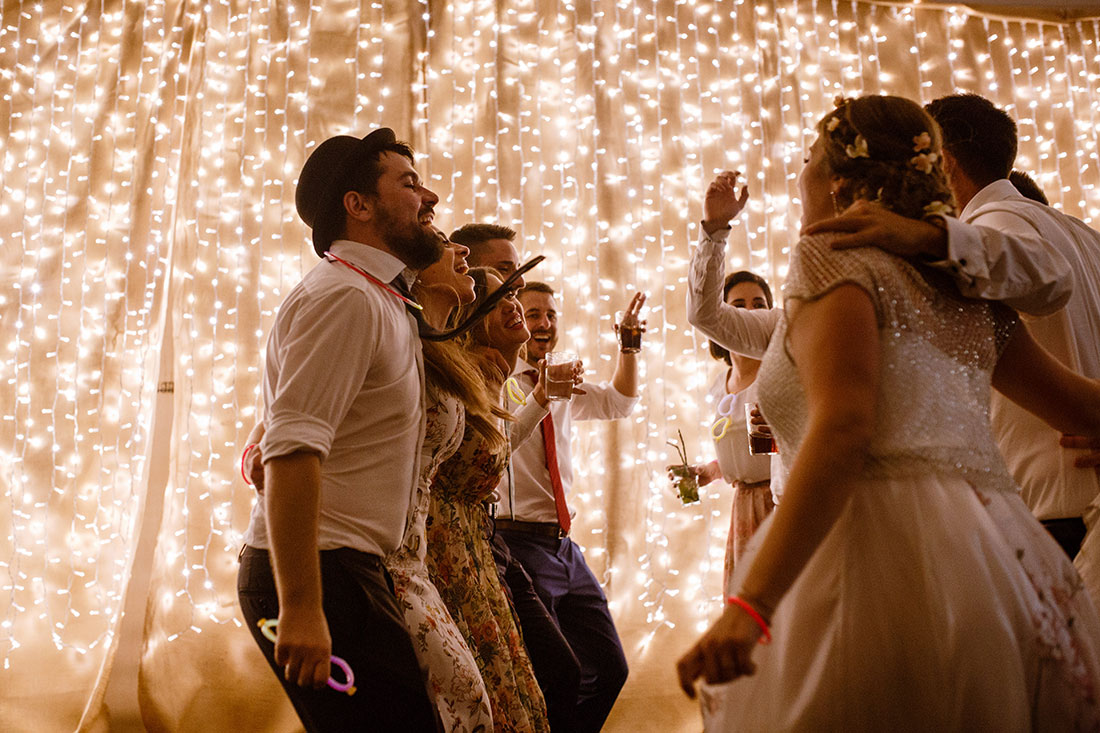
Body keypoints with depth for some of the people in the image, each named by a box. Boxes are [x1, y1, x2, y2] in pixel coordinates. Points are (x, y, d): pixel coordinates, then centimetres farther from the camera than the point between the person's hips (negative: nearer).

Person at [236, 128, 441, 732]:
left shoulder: (378, 299, 21)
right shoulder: (344, 296, -12)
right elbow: (293, 449, -22)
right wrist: (300, 606, -26)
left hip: (343, 566, 10)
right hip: (320, 573, -10)